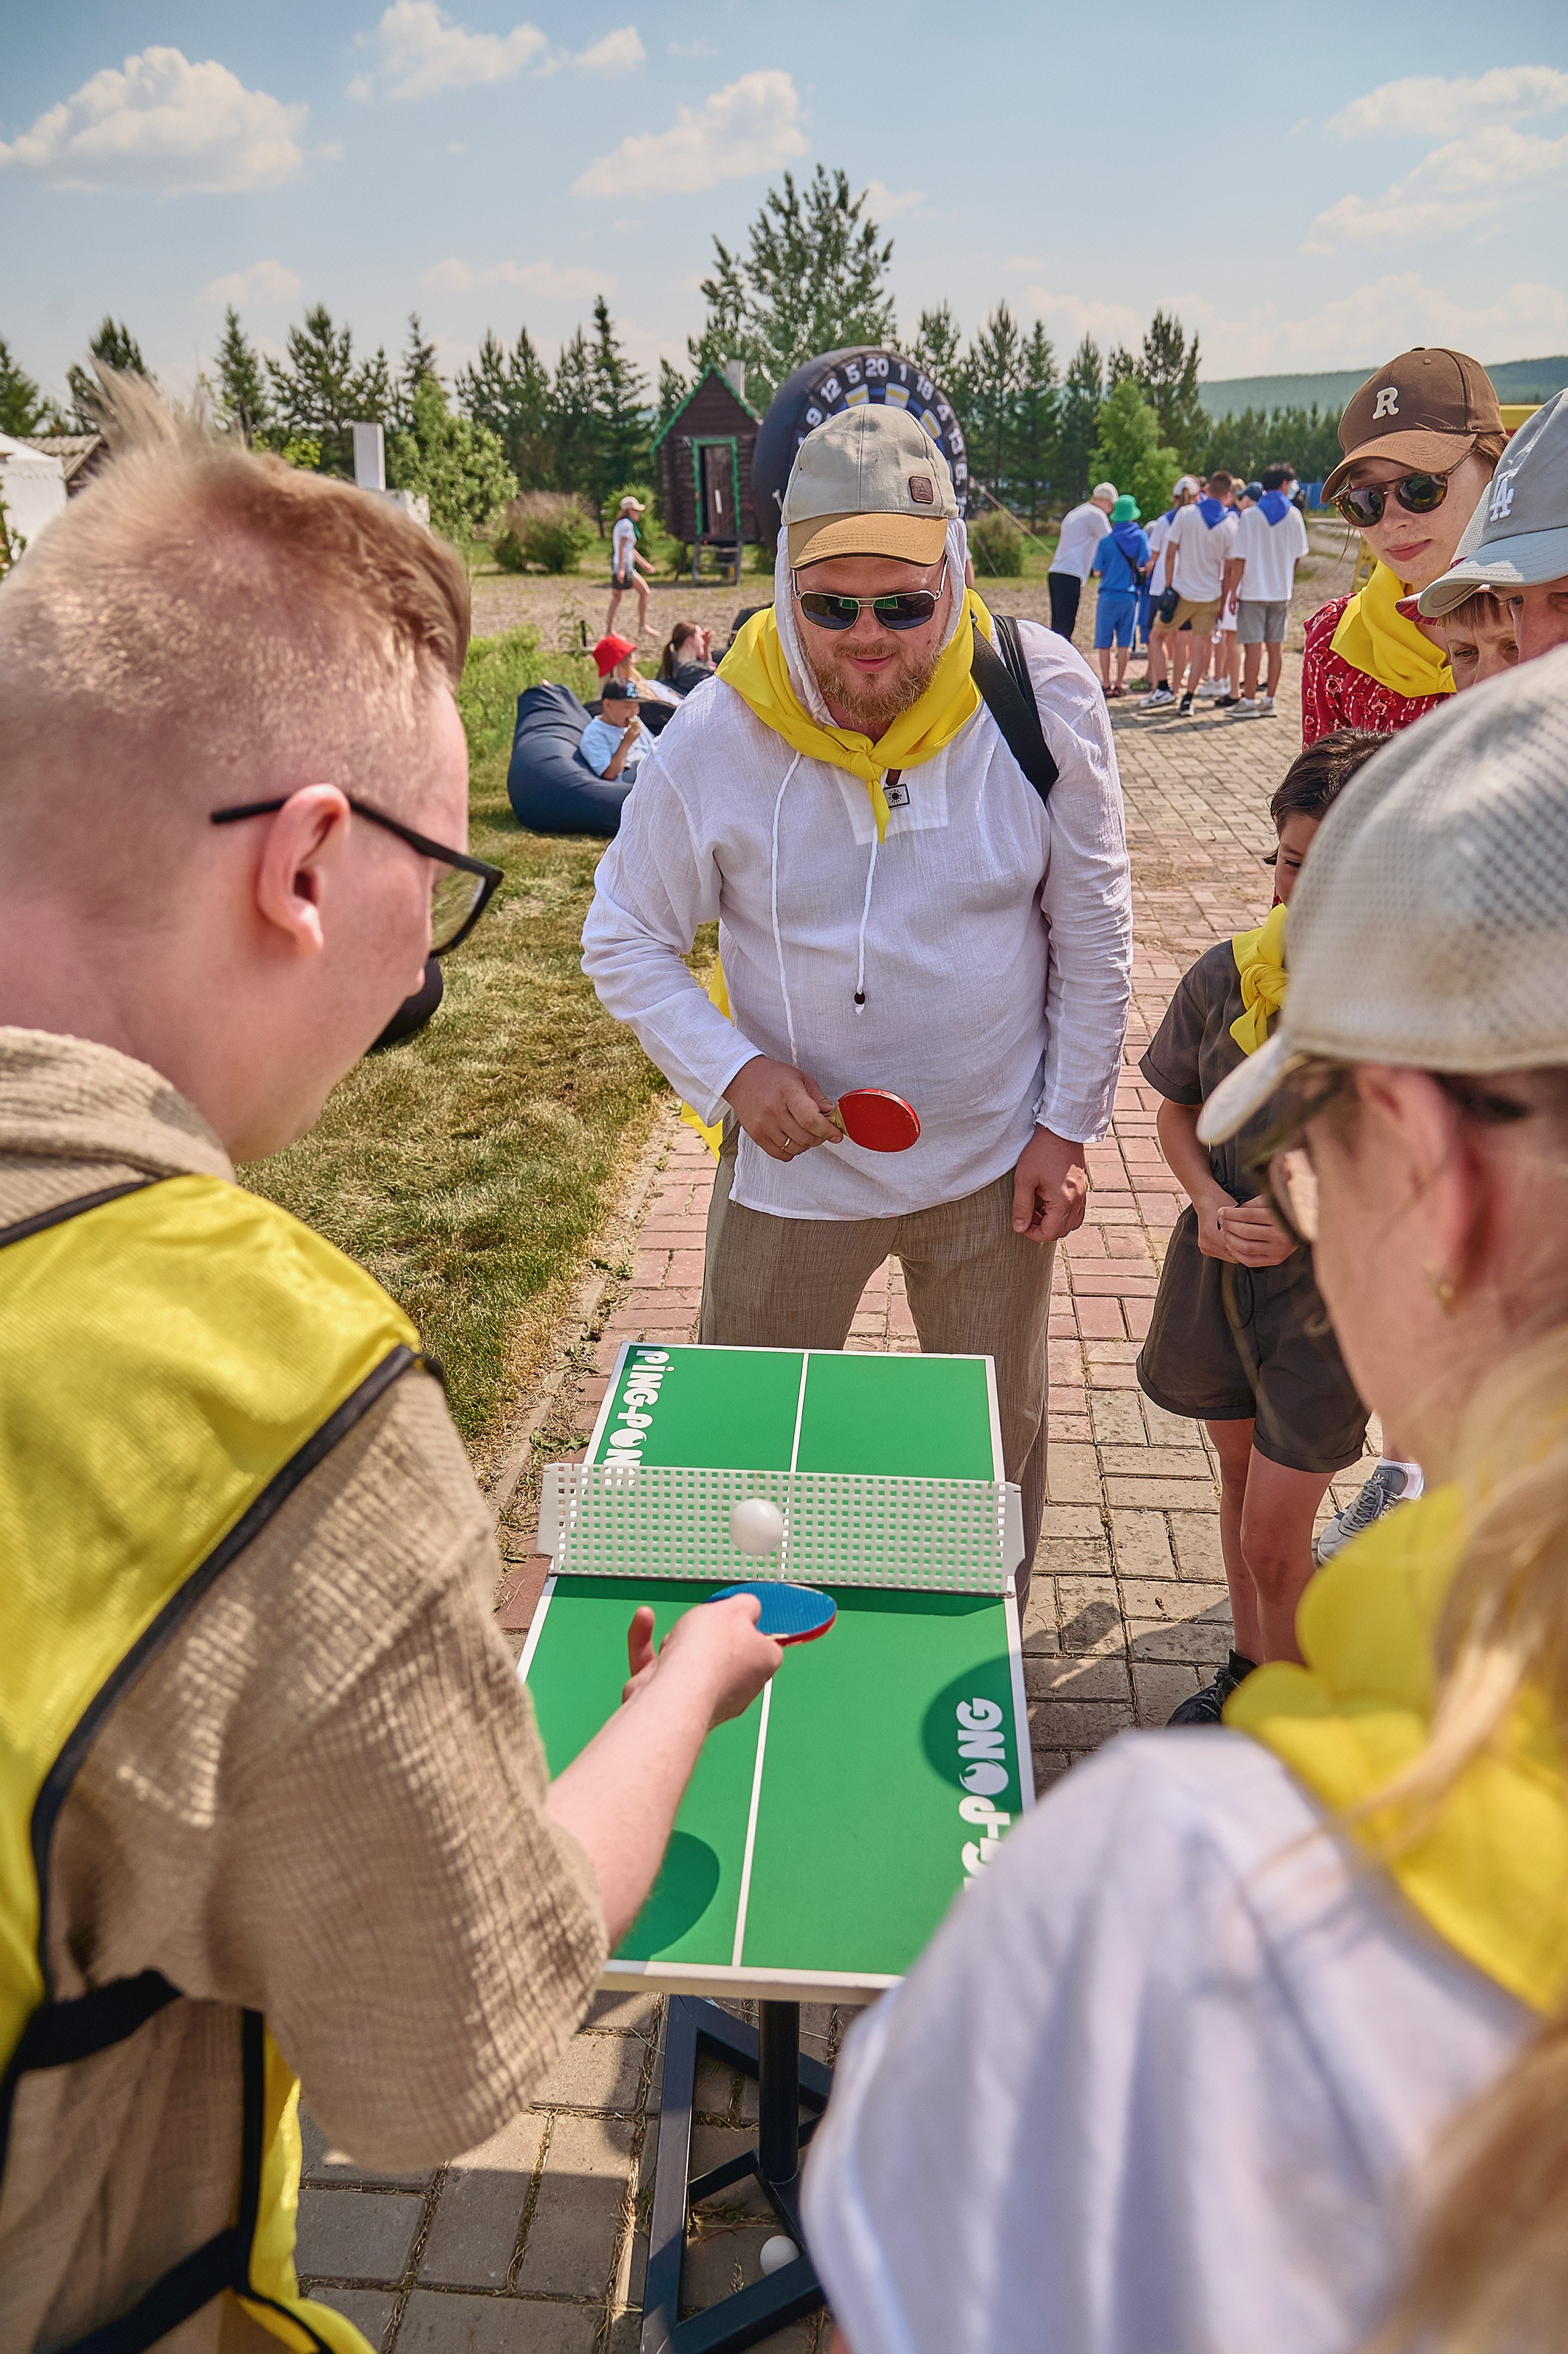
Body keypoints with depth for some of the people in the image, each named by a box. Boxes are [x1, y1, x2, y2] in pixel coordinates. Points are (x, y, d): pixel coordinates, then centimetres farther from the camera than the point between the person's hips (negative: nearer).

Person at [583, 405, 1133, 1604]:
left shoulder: (1045, 699, -13)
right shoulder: (715, 739, -15)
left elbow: (1091, 930, -3)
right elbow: (625, 939, -3)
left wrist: (1067, 1124, -3)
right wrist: (731, 1069, -18)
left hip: (992, 1158, 1)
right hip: (795, 1159, 0)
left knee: (995, 1448, 20)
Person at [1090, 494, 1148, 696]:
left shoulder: (1107, 540, -4)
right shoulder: (1140, 537, 0)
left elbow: (1098, 571, -3)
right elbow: (1148, 563, -5)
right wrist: (1136, 570, 15)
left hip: (1109, 595, -2)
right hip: (1130, 596, 2)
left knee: (1104, 642, 4)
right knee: (1124, 642, 7)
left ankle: (1106, 685, -1)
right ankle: (1119, 685, 8)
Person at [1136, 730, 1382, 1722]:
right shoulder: (1227, 976, -9)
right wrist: (1209, 1202, -12)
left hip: (1334, 1288, -4)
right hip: (1218, 1268, 4)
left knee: (1274, 1543, 1)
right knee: (1241, 1477, 23)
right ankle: (1249, 1668, 47)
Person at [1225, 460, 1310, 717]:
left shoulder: (1250, 515, -6)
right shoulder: (1293, 514, 3)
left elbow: (1239, 559, -10)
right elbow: (1298, 555, 10)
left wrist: (1232, 592, -6)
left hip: (1253, 590, -3)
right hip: (1282, 591, 3)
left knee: (1253, 646, -3)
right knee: (1276, 646, 8)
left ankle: (1249, 701, -3)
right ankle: (1269, 700, 10)